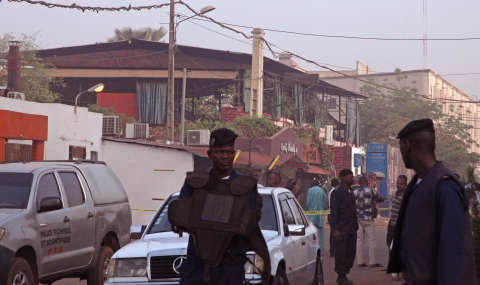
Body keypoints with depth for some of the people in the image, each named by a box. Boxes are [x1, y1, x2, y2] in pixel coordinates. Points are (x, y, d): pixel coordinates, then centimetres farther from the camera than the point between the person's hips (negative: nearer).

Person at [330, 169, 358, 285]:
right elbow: (334, 212, -13)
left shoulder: (350, 192, 14)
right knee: (341, 253, -1)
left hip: (352, 229, 8)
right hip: (342, 229, -8)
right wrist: (335, 229, -17)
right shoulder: (337, 193, -10)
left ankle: (344, 275, 16)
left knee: (351, 252, 8)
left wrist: (355, 225, 13)